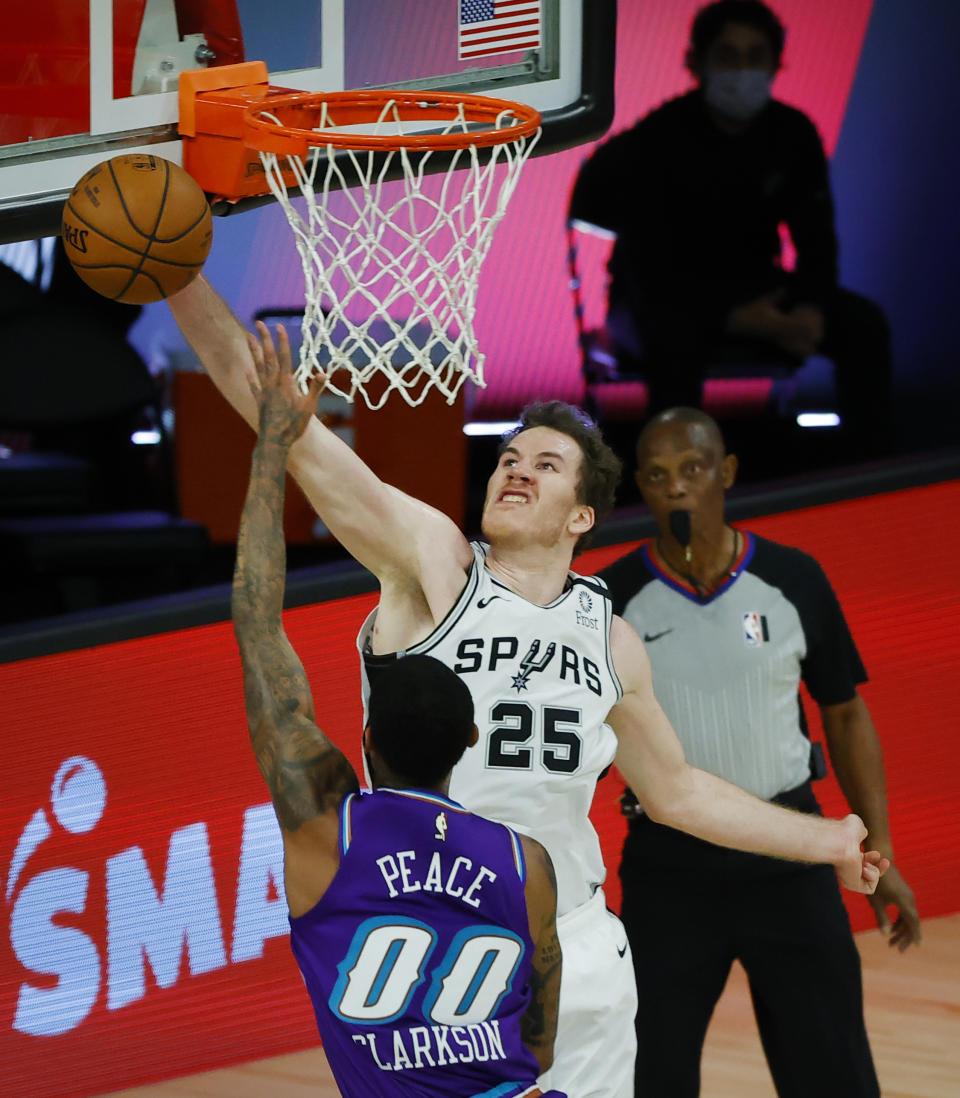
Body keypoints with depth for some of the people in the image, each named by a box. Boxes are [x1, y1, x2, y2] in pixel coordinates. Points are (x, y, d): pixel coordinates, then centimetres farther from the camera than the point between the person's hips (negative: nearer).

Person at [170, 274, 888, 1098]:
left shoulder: (611, 641, 9)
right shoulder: (431, 562, -5)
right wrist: (181, 275, -21)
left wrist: (832, 842, 25)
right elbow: (278, 416, -13)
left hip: (571, 959, 4)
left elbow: (676, 790, 23)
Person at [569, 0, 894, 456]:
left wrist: (811, 309, -22)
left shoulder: (793, 134, -4)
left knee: (864, 323, -16)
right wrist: (732, 318, -32)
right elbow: (648, 268, -22)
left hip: (751, 294, 5)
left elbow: (815, 239, 0)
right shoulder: (659, 141, -20)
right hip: (664, 299, -5)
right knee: (675, 339, -41)